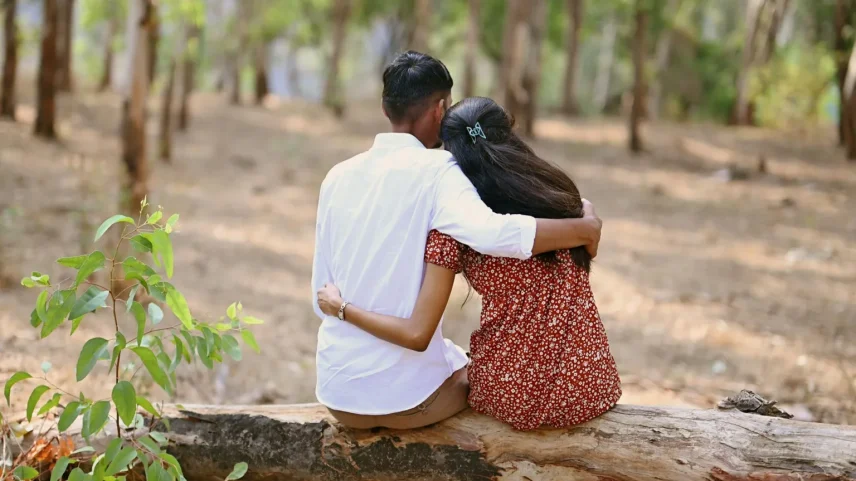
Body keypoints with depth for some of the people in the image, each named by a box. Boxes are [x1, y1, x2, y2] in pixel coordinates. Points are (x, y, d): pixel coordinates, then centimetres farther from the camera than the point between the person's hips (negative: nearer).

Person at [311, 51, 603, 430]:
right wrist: (584, 228, -18)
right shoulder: (434, 171, -13)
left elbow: (322, 299, 7)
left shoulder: (338, 177, 3)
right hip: (405, 396, -5)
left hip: (336, 393, 5)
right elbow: (494, 234, -32)